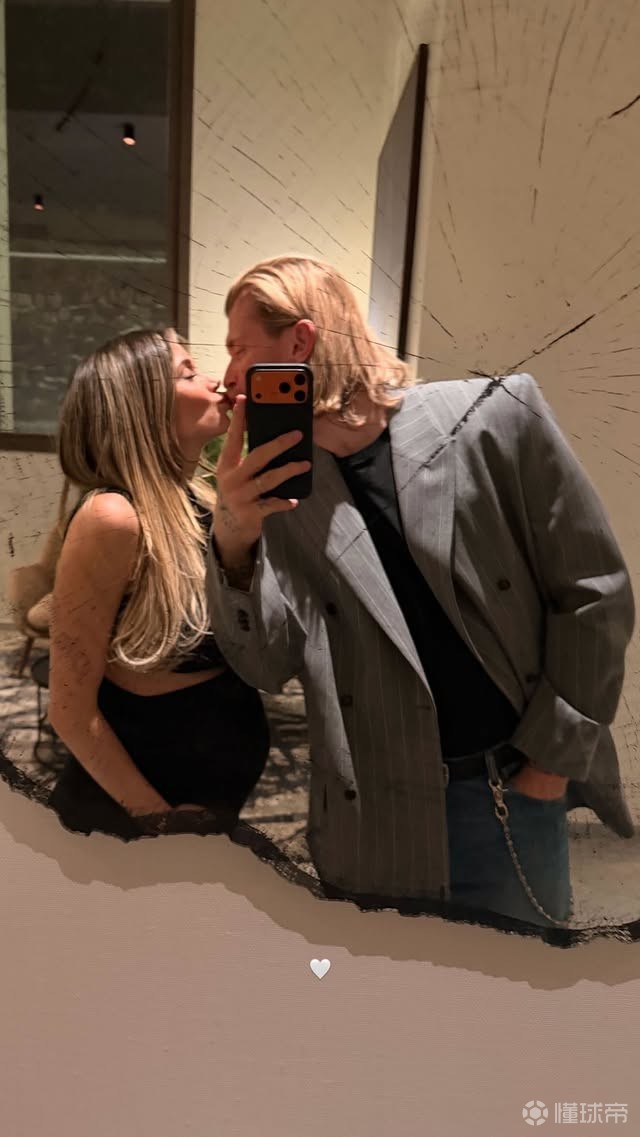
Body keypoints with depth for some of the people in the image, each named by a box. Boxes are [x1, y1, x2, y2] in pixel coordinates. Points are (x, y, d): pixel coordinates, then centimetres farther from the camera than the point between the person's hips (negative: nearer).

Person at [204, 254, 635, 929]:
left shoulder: (493, 417, -10)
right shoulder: (272, 488, -2)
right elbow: (266, 666, -7)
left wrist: (550, 764, -5)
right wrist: (233, 542, -24)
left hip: (512, 797, -1)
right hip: (370, 819, 2)